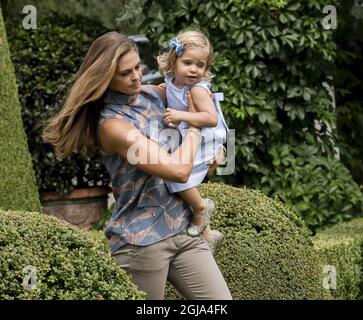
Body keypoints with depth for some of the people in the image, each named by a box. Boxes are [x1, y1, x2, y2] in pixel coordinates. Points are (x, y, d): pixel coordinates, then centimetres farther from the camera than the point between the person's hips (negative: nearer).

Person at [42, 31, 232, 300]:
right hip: (142, 240, -6)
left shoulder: (154, 95, 5)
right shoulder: (112, 125, -16)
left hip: (183, 229, 6)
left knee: (221, 302, -3)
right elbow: (179, 170, -21)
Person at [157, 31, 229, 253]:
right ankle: (207, 234, 30)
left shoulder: (198, 89, -21)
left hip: (201, 143, -9)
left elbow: (211, 118, -32)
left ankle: (201, 207, -5)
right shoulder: (171, 84, 4)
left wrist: (181, 115, -36)